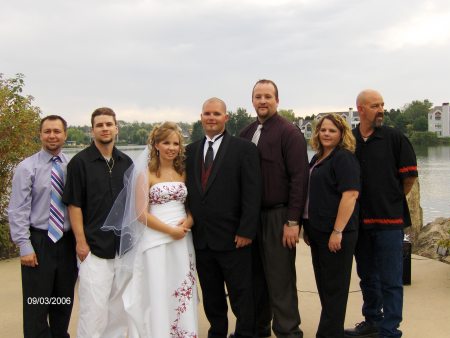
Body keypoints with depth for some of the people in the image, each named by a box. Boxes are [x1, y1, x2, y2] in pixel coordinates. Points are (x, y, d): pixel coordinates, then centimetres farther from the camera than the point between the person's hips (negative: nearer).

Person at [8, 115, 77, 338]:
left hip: (67, 242, 3)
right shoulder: (27, 167, -4)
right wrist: (24, 246, -12)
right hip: (39, 242, -3)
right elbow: (18, 210, -7)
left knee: (64, 302, 13)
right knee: (36, 304, 2)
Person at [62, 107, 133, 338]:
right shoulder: (80, 162, -6)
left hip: (124, 247, 5)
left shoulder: (126, 162, 8)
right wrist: (81, 241, -12)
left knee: (119, 306, 12)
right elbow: (74, 205, -7)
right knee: (94, 308, -5)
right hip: (95, 248, -5)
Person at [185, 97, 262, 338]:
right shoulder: (191, 151, 11)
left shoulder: (244, 149, -4)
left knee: (241, 294, 5)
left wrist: (246, 231, -14)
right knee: (211, 296, 14)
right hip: (201, 238, 5)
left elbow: (252, 193, -9)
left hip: (232, 238, -4)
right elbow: (187, 191, 12)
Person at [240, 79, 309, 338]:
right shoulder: (246, 133, 8)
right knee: (256, 276, 14)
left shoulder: (289, 132, -7)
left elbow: (299, 179, -12)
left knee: (280, 280, 1)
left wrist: (292, 221, -15)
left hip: (278, 216, -5)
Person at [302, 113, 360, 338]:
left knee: (334, 286, 0)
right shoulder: (318, 159, 15)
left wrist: (337, 231, -23)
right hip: (317, 231, 9)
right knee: (323, 283, 15)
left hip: (335, 233, -9)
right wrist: (307, 227, 17)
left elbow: (350, 195, -20)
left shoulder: (344, 158, -11)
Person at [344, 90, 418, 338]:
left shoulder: (394, 138, -4)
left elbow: (410, 174, 0)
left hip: (389, 219, -3)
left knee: (390, 280, -1)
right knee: (367, 276, 17)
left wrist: (394, 199, 8)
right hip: (360, 220, 4)